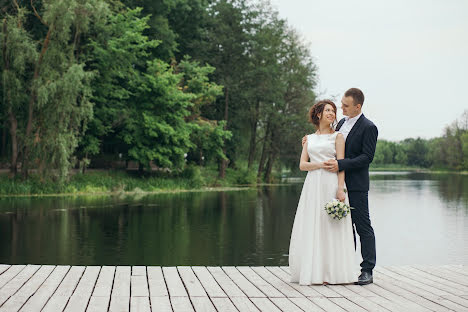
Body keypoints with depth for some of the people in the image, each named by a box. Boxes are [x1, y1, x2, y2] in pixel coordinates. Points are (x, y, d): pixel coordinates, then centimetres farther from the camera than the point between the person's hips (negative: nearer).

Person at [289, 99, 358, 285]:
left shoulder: (337, 136, 6)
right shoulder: (309, 139, 17)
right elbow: (302, 165, 9)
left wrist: (340, 189, -13)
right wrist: (321, 165, -7)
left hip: (331, 184, -4)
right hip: (313, 185, 4)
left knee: (330, 226, -5)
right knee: (311, 227, 0)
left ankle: (331, 273, -1)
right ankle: (313, 272, 5)